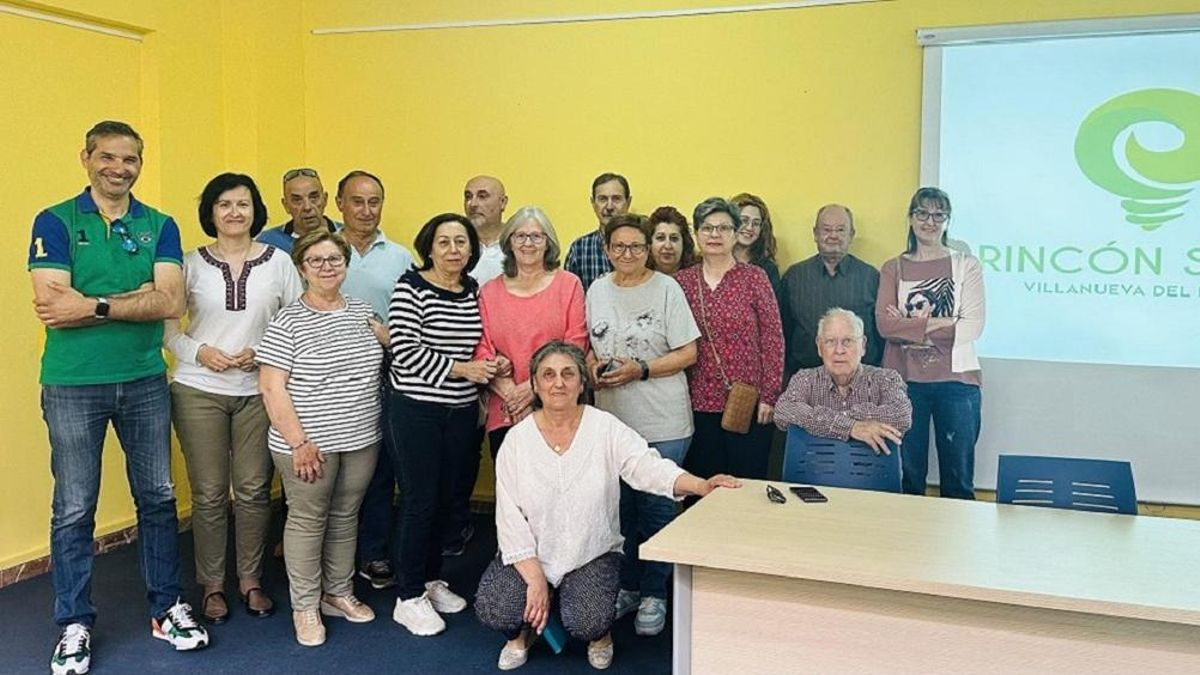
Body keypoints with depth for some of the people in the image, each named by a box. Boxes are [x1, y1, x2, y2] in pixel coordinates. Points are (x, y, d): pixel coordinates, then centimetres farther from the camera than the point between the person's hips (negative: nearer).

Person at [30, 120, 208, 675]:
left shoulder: (160, 227, 4)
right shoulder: (55, 223, -2)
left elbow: (171, 303, -10)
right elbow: (52, 308, -16)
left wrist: (95, 304, -18)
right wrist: (140, 296, -14)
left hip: (145, 381, 3)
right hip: (73, 386, -2)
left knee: (158, 498, 10)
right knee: (74, 510, 6)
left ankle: (167, 607, 25)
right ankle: (75, 624, 21)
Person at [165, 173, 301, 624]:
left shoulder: (278, 262, 2)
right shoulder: (191, 264, 1)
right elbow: (166, 324, 3)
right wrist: (199, 352, -13)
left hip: (259, 391, 1)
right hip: (199, 391, 0)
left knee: (253, 490, 6)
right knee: (209, 494, 4)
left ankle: (251, 581, 22)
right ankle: (212, 585, 20)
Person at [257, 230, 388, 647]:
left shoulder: (361, 311, 8)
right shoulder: (287, 322, -9)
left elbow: (388, 356, 23)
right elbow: (271, 388, -13)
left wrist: (384, 337, 0)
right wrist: (298, 441, -17)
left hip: (361, 440, 5)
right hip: (309, 443, -5)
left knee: (345, 516, 15)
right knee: (308, 519, 5)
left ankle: (339, 593, 30)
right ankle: (305, 607, 17)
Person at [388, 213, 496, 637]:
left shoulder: (475, 292, 7)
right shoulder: (410, 288, -10)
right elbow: (405, 353, -17)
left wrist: (491, 367, -3)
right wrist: (461, 369, -18)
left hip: (462, 411, 6)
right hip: (417, 409, -6)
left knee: (445, 498, 14)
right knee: (420, 501, -1)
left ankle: (432, 580, 31)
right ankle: (409, 597, 12)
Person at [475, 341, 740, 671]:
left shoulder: (605, 428, -7)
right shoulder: (517, 439, -5)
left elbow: (647, 466, -20)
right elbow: (509, 514, -7)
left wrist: (701, 485, -39)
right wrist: (535, 578, -14)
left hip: (592, 554, -1)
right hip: (531, 553, 1)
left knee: (587, 622, -25)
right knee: (494, 610, -22)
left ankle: (600, 634, 14)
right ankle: (523, 632, 16)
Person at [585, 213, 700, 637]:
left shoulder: (666, 288, -6)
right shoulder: (597, 289, 7)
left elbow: (688, 353, -8)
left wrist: (640, 370, -19)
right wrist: (593, 365, -7)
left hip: (661, 424, -4)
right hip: (610, 418, 4)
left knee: (656, 508, 3)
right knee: (619, 505, 12)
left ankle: (653, 594, 17)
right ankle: (626, 586, 27)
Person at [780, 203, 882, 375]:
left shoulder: (870, 276, 7)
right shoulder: (794, 275, 8)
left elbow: (882, 331, 7)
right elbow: (783, 330, 8)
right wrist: (788, 375, 4)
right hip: (806, 376, 0)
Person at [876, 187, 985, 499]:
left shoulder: (967, 265, 6)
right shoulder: (893, 269, 10)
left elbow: (972, 327, -6)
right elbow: (884, 324, -4)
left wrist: (910, 326, -9)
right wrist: (936, 324, -13)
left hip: (956, 380, -1)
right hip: (905, 380, 1)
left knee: (958, 478, 3)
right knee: (908, 475, 6)